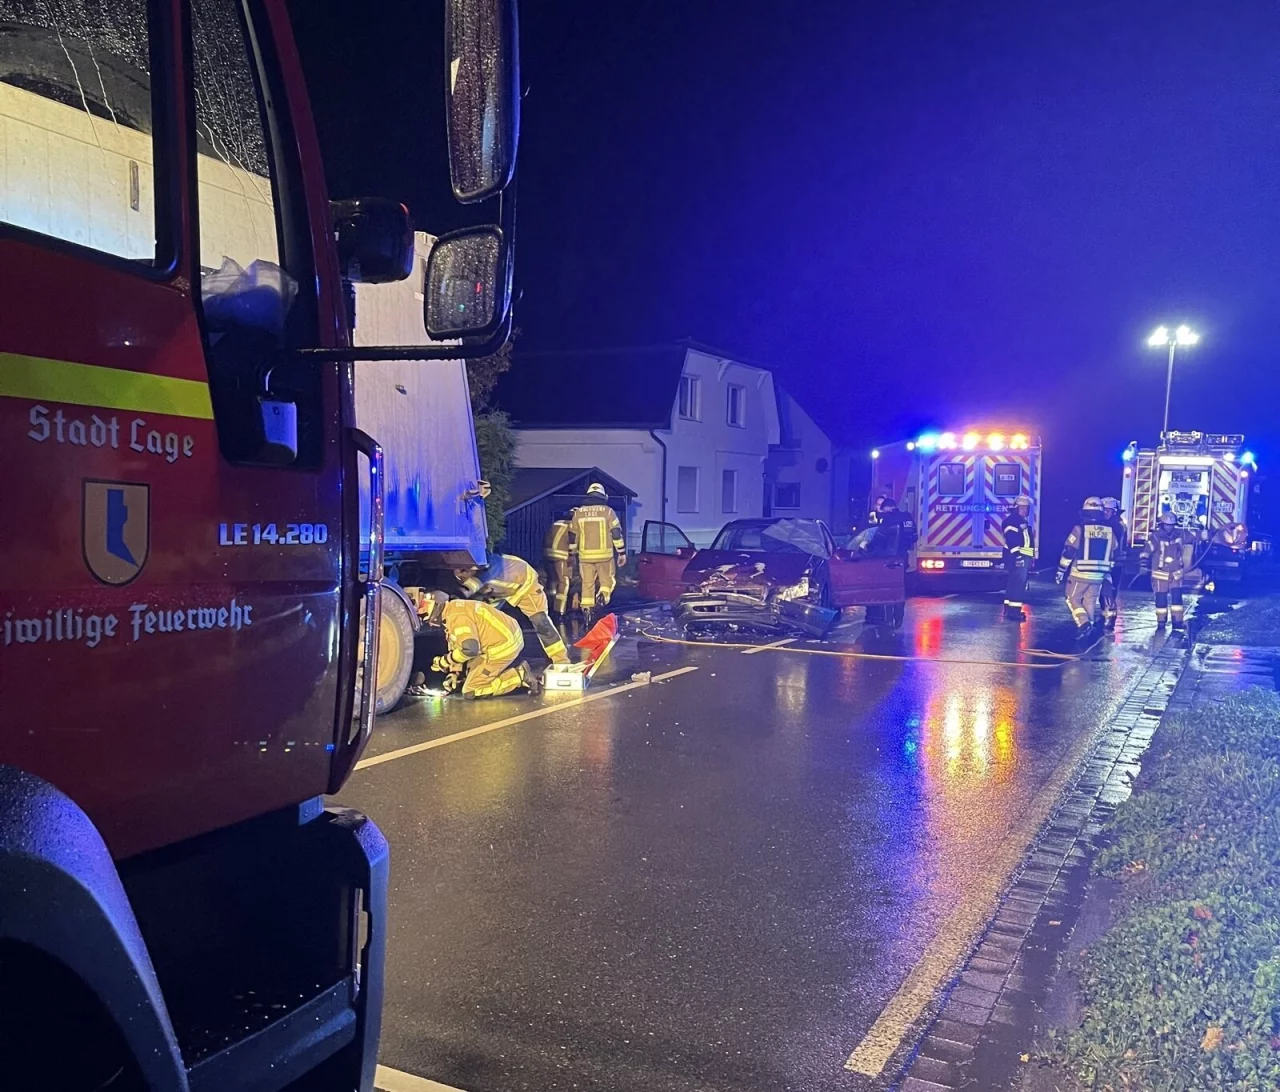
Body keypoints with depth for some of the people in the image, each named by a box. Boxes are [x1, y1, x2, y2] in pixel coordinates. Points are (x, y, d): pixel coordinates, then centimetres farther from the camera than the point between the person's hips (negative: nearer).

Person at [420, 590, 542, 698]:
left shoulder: (455, 616, -20)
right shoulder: (453, 610, 13)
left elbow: (469, 649, -29)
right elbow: (457, 644, 19)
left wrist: (444, 661, -15)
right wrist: (454, 672, 9)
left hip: (503, 647, -11)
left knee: (470, 692, -3)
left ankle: (520, 676, -6)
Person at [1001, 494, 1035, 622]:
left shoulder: (1023, 521, 22)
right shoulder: (1011, 520, -11)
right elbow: (1011, 539, -21)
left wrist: (1030, 558, 26)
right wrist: (1017, 554, -27)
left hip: (1023, 556, 11)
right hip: (1017, 556, -10)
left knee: (1014, 582, 13)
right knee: (1018, 582, -14)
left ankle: (1009, 609, 19)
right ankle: (1013, 611, -17)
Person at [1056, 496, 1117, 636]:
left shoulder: (1080, 529, -10)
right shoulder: (1110, 531, 5)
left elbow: (1068, 552, -10)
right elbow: (1112, 555, 13)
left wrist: (1061, 571, -1)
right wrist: (1107, 573, 24)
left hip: (1080, 574, -4)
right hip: (1098, 576, 4)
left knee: (1073, 599, 8)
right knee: (1090, 602, 14)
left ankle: (1083, 623, -10)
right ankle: (1089, 627, 14)